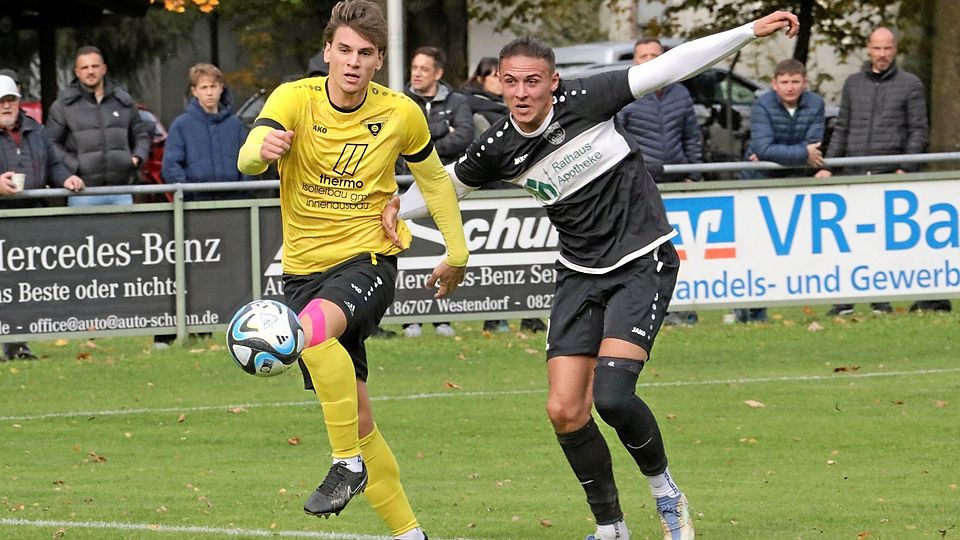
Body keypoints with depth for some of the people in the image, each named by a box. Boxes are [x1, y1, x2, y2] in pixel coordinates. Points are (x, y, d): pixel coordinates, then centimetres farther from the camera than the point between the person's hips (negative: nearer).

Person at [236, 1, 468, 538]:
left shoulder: (400, 113, -4)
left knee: (313, 328, -36)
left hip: (369, 258, -3)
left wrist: (458, 252, 17)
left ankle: (349, 464, -23)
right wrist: (263, 149, -51)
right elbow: (248, 158, -27)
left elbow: (434, 176, 15)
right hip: (304, 268, 3)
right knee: (356, 417, 6)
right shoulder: (295, 98, -8)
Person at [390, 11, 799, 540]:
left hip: (643, 263, -5)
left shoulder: (584, 100, -14)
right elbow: (446, 180, 17)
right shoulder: (497, 150, -4)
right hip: (580, 274, 5)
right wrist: (396, 205, -1)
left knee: (612, 396, -22)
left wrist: (751, 30, -14)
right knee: (564, 412, -5)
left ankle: (665, 491, 5)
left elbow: (671, 65, -12)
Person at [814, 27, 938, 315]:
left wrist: (906, 168, -11)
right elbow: (841, 129, 18)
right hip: (856, 173, 3)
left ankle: (881, 299, 2)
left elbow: (918, 131, 0)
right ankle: (844, 299, 2)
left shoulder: (910, 85, 5)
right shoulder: (853, 84, 15)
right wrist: (827, 166, 9)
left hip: (890, 172, -3)